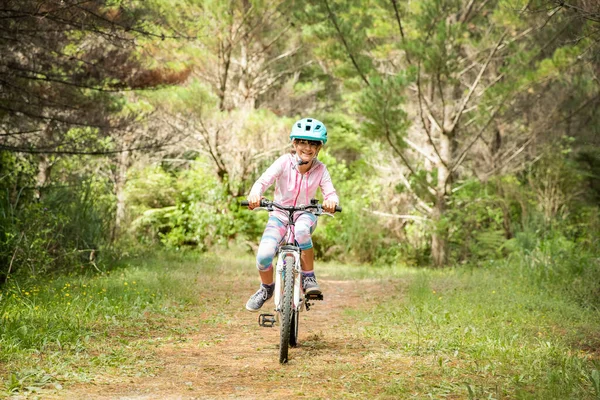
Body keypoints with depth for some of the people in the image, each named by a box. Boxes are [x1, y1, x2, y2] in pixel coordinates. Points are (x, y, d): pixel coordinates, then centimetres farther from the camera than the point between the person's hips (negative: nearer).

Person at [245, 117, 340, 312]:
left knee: (302, 230, -39)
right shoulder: (284, 162, -14)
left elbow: (330, 192, -17)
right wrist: (254, 194, -47)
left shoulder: (320, 169, -9)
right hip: (279, 215, 0)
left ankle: (309, 277, -19)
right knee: (263, 255, -24)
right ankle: (266, 288, 10)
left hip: (305, 214, 0)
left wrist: (331, 201, -42)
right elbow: (263, 181, -24)